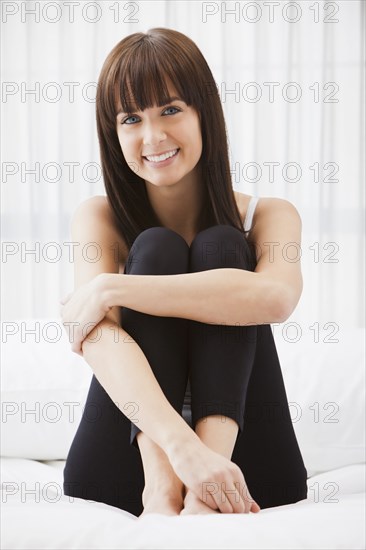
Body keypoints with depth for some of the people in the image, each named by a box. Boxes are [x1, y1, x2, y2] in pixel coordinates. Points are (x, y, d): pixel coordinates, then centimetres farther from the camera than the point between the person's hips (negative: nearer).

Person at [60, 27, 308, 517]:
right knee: (156, 248, -17)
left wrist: (111, 287, -26)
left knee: (220, 246, -18)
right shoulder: (99, 219, 0)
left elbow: (277, 295, -26)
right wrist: (182, 446, -40)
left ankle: (203, 499, -37)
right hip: (126, 470, 0)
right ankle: (162, 488, -37)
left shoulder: (269, 216, 0)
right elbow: (100, 336, -21)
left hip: (242, 468, 0)